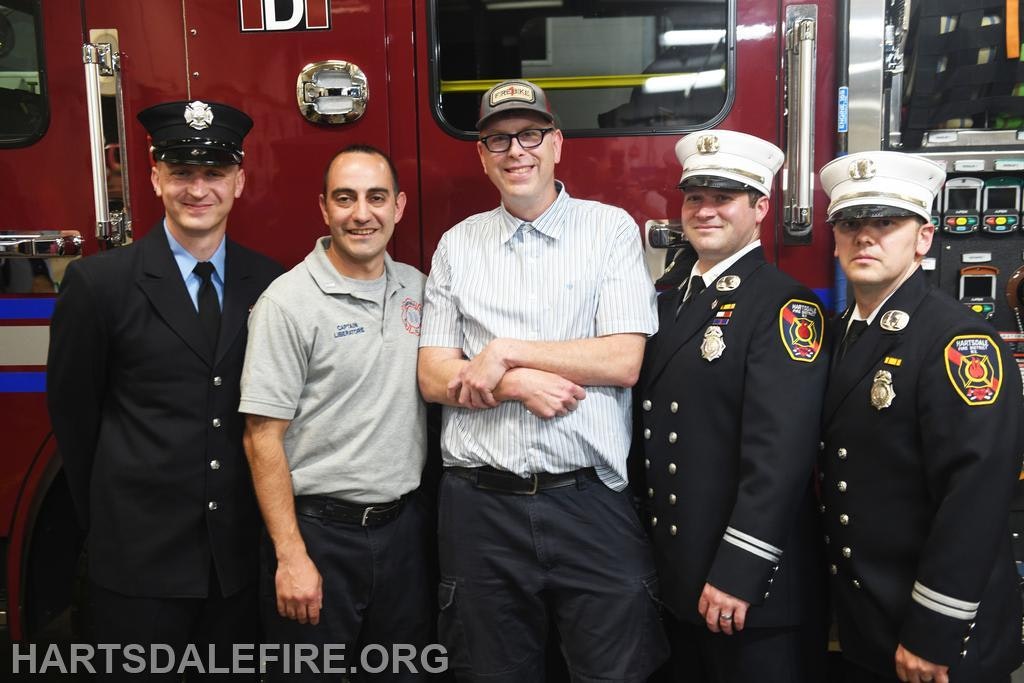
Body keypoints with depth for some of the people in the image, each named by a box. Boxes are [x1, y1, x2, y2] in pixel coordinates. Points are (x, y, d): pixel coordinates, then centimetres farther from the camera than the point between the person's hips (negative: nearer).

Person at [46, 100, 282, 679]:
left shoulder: (269, 283, -1)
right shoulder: (98, 283, -8)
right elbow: (73, 411, 0)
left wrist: (257, 513, 5)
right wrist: (108, 516, 6)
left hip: (237, 552, 3)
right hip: (140, 555, -2)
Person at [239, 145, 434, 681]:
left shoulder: (416, 289, 6)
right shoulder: (289, 301, -12)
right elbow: (263, 437, -12)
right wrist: (291, 556, -15)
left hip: (404, 528, 5)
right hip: (318, 530, -5)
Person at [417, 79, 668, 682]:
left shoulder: (611, 229, 1)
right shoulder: (458, 244, 8)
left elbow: (623, 360, -9)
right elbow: (435, 378, 3)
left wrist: (505, 351, -11)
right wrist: (518, 385, -14)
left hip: (590, 500, -2)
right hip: (481, 503, 2)